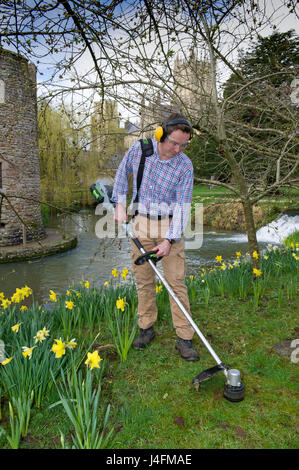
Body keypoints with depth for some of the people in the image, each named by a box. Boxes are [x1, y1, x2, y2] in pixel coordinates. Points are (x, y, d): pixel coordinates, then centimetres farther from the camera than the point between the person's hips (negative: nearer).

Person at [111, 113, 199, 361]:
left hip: (170, 226, -2)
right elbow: (123, 173, 13)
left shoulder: (185, 166, -11)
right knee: (144, 279, 7)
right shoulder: (139, 149, -5)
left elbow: (183, 206, -12)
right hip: (141, 223, 2)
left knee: (177, 282, -3)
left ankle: (184, 338, 6)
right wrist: (120, 205, 7)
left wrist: (169, 240, -21)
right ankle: (146, 328, 23)